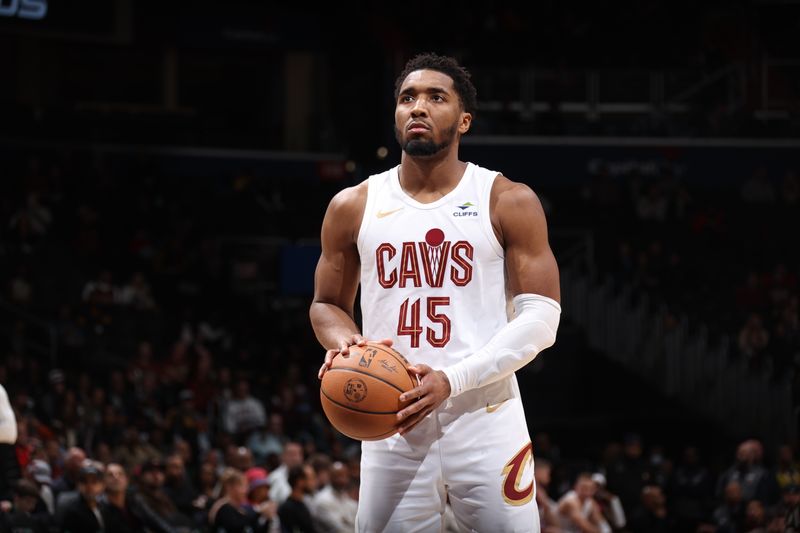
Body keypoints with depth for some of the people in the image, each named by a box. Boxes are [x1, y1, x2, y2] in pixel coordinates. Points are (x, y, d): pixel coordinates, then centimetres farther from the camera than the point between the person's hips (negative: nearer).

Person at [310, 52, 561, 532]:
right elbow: (327, 304, 19)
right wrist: (345, 344, -6)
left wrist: (453, 381, -16)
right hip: (391, 424, 2)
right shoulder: (353, 208, 8)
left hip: (486, 418, -2)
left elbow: (541, 317, -4)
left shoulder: (509, 203, 0)